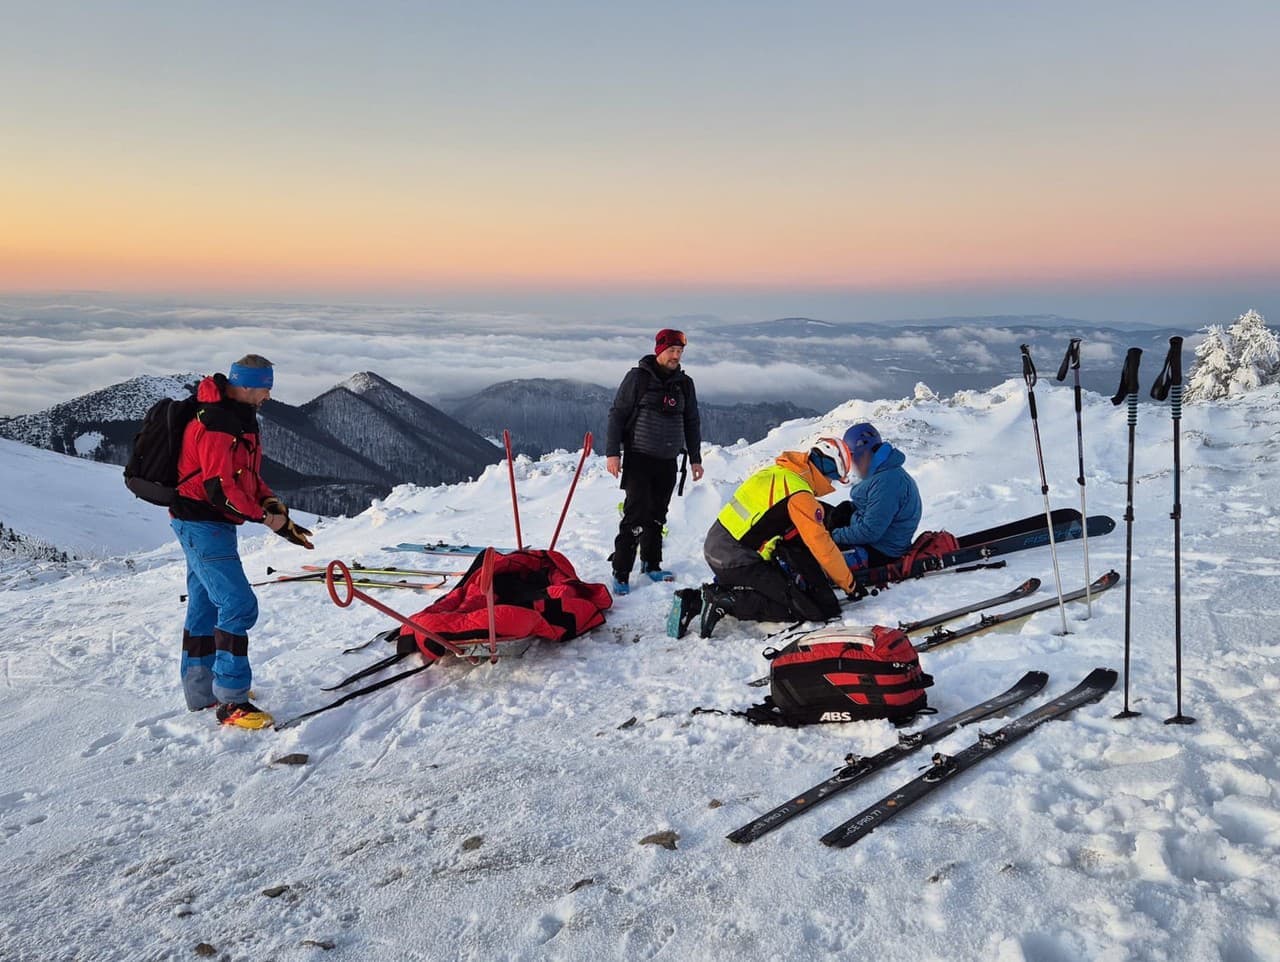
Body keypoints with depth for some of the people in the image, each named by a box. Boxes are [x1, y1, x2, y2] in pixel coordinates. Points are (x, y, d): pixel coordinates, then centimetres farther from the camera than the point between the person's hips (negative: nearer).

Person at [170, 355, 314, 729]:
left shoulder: (240, 419, 12)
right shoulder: (215, 425, -21)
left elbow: (249, 475, 16)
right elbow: (219, 488, -25)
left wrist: (273, 504, 0)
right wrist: (265, 517, -17)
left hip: (208, 525, 11)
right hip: (202, 524, -11)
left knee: (205, 605, 17)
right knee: (239, 604, -13)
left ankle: (201, 692, 29)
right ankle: (230, 701, -9)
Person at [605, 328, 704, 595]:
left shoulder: (684, 383, 10)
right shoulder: (638, 377, -4)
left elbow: (692, 422, 17)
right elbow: (617, 414, -5)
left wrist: (695, 458, 15)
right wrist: (612, 452, -11)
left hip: (668, 461, 5)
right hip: (639, 458, -5)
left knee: (657, 516, 10)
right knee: (636, 515, -11)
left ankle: (651, 565, 24)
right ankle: (621, 574, -6)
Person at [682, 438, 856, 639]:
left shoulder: (777, 472, 12)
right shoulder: (800, 495, -15)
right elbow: (822, 545, -12)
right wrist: (848, 583, 2)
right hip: (738, 561, -9)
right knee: (810, 609, -7)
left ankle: (695, 599, 11)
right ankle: (725, 602, -15)